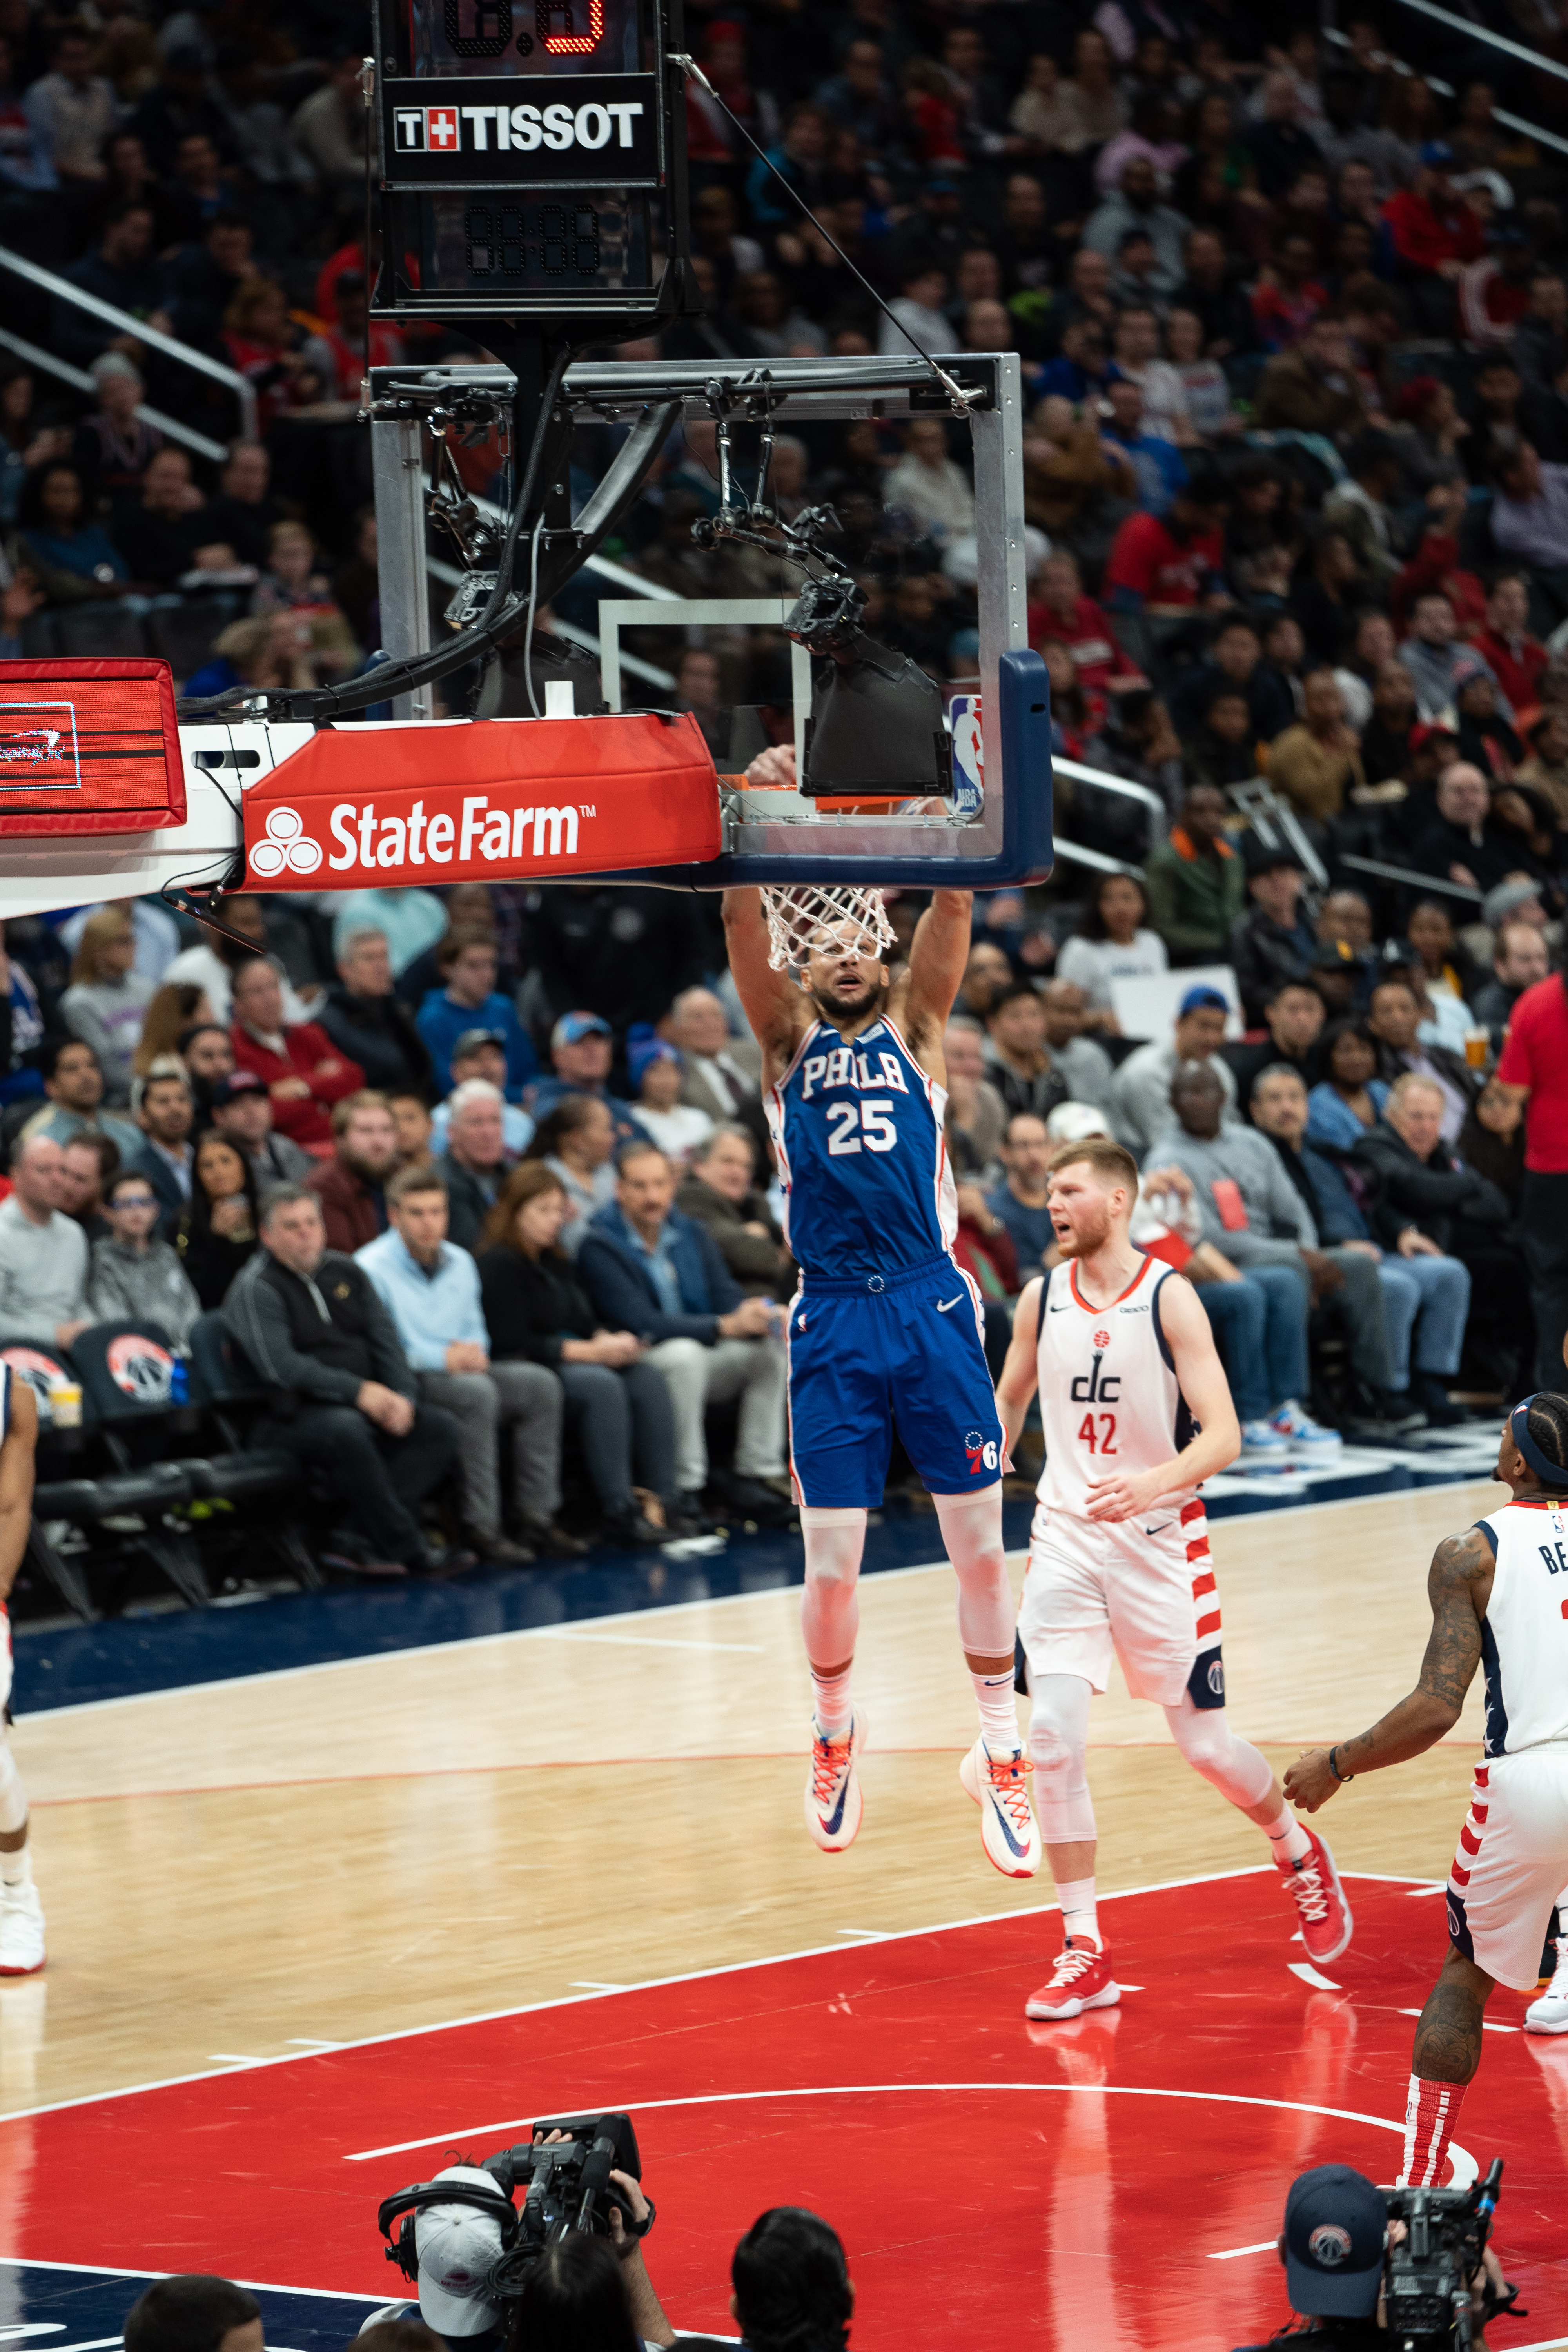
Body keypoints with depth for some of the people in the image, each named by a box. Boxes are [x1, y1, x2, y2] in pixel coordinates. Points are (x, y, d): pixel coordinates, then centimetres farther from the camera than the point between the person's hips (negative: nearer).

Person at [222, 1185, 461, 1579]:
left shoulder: (346, 1273, 16)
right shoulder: (255, 1289, -6)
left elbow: (385, 1340, 11)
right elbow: (280, 1367, -19)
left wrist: (402, 1396, -9)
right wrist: (359, 1392, -22)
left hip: (368, 1403, 7)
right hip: (291, 1416, -7)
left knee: (440, 1427, -14)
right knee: (346, 1429, -39)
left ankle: (366, 1542, -26)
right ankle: (406, 1548, -31)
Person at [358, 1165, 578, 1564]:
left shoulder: (459, 1263, 16)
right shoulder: (372, 1268, -8)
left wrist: (474, 1352, -3)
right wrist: (440, 1358, -19)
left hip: (456, 1372, 7)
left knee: (539, 1383, -14)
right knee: (476, 1391, -34)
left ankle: (537, 1516, -16)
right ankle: (481, 1527, -32)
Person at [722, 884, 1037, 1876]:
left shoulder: (913, 1029, 13)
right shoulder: (791, 1040, 13)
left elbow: (955, 908, 1)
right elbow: (742, 921, 0)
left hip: (932, 1308, 0)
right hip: (834, 1320, 0)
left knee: (981, 1548, 0)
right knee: (831, 1570, 0)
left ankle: (1001, 1755, 12)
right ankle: (836, 1729, 25)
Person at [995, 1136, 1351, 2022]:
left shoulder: (1169, 1298, -12)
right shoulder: (1041, 1299, 1)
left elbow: (1223, 1435, -18)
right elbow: (1009, 1401, 20)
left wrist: (1152, 1484, -36)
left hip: (1160, 1541, -3)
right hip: (1067, 1539, 3)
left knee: (1206, 1744, 5)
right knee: (1055, 1738, -10)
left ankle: (1300, 1854, 36)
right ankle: (1085, 1954, -3)